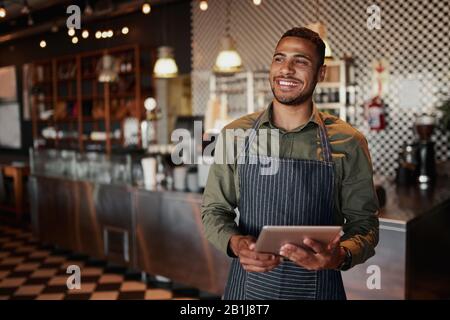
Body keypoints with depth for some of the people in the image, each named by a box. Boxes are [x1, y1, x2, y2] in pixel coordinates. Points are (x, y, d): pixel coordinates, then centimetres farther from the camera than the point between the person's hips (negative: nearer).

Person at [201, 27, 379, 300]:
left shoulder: (348, 142, -7)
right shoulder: (235, 134, -4)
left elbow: (363, 222, -3)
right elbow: (214, 210, 1)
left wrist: (342, 255, -23)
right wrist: (234, 243, -18)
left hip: (317, 286, 0)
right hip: (248, 284, 1)